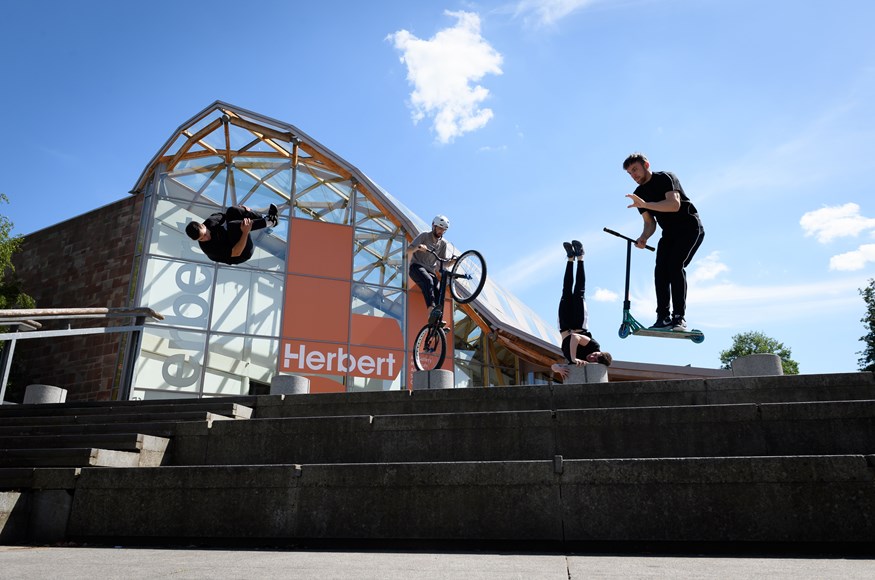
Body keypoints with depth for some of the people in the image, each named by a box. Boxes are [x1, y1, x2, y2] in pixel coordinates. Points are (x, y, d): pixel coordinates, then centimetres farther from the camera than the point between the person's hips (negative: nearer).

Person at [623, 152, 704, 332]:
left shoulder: (665, 178, -12)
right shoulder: (638, 194, 8)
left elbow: (675, 204, -29)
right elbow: (650, 222, 7)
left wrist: (645, 204, -38)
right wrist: (644, 237, -15)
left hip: (690, 227, -7)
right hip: (669, 233, 7)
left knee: (675, 265, -24)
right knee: (661, 270, -13)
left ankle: (679, 317, -26)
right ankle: (663, 318, -14)